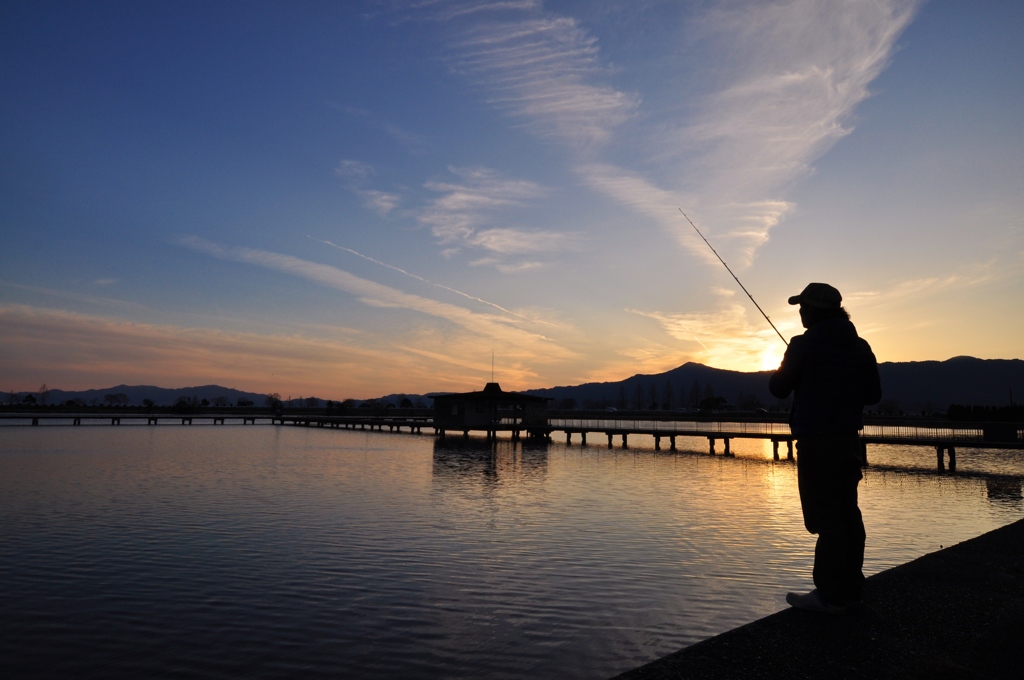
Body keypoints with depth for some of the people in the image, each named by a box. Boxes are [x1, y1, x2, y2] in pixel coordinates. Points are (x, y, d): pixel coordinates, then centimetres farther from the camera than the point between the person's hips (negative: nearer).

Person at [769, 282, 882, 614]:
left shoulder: (805, 344, -11)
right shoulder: (860, 347, 8)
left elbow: (779, 389, -7)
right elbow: (873, 394, 10)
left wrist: (785, 371, 13)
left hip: (816, 442, -7)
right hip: (849, 440, 7)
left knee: (826, 516, -4)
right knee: (847, 513, 14)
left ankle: (831, 594, 1)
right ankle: (850, 588, 23)